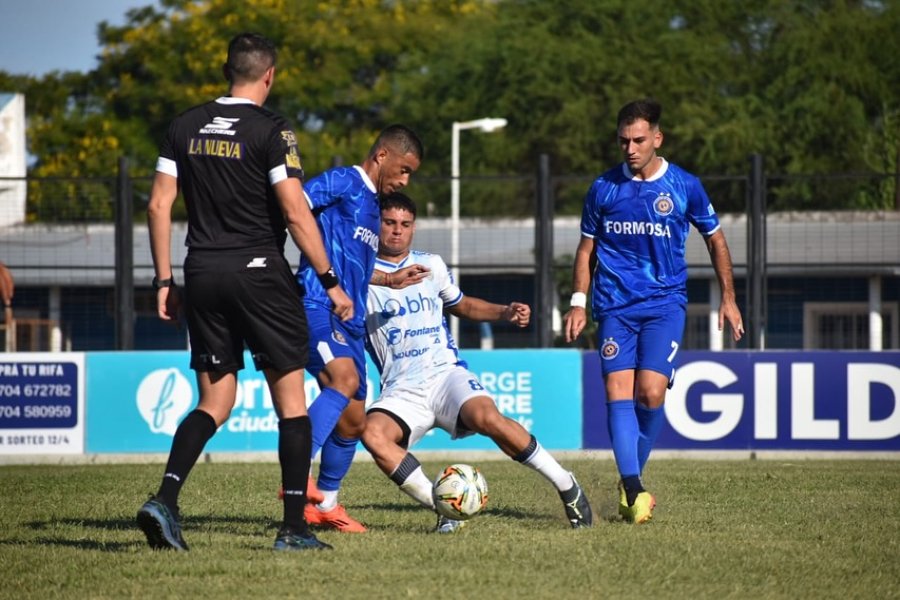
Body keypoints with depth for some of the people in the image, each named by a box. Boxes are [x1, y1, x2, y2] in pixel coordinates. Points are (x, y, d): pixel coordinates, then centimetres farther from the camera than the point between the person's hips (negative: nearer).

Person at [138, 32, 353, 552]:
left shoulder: (186, 127, 8)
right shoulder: (271, 130, -8)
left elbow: (159, 205, 6)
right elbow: (296, 212, -13)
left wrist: (165, 280, 12)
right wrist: (330, 283, -7)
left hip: (203, 276, 5)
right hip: (259, 274, -5)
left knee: (216, 402, 12)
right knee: (291, 401, 5)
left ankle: (165, 499, -9)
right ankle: (295, 527, 2)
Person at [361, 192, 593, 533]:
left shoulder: (431, 265, 17)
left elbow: (463, 305, 33)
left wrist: (505, 312, 14)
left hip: (446, 374, 1)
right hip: (401, 391, -1)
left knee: (487, 417, -31)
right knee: (373, 434, -34)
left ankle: (566, 486, -14)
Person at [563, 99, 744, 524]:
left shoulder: (684, 186, 0)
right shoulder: (603, 188, 4)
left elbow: (715, 239, 13)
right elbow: (587, 248, 14)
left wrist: (728, 298, 11)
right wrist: (578, 303, 5)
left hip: (665, 302, -1)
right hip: (615, 306, 1)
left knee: (651, 391, -15)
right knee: (618, 392, -12)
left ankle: (631, 478, 4)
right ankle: (632, 487, -13)